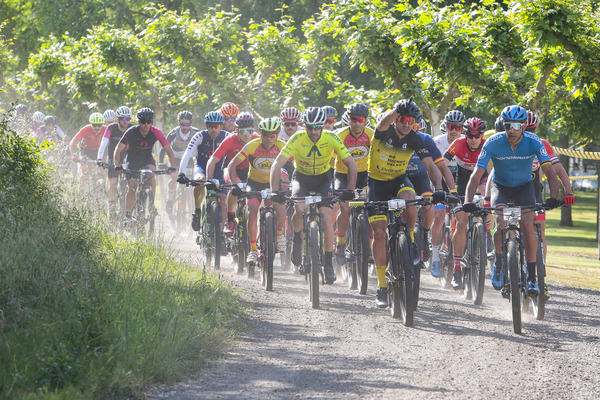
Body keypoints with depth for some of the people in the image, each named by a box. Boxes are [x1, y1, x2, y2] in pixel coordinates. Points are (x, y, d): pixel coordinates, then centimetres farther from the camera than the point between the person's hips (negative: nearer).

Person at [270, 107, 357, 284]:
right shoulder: (297, 139, -24)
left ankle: (328, 263, -6)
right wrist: (275, 192, -35)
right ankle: (297, 240, 0)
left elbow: (351, 164, -19)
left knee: (327, 216, -18)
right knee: (300, 209, -30)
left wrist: (350, 191, -29)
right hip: (301, 178, -1)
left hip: (323, 178, 1)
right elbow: (277, 165, -25)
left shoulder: (331, 138, -22)